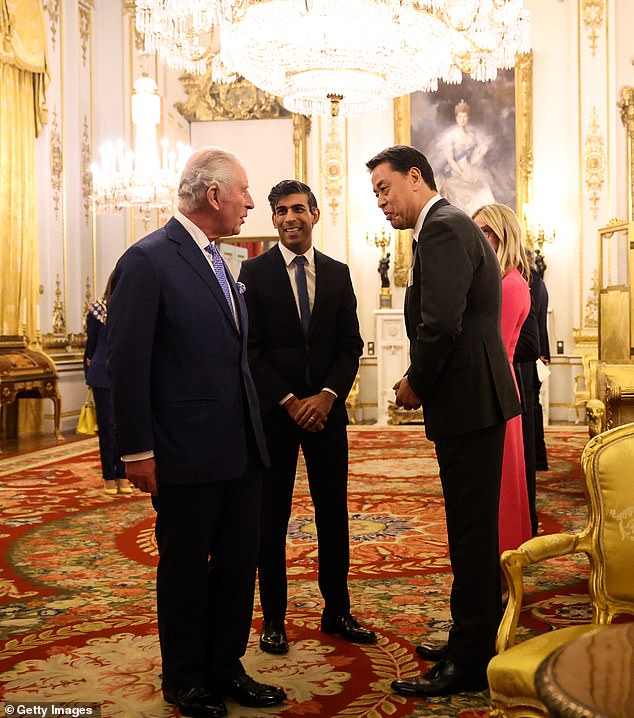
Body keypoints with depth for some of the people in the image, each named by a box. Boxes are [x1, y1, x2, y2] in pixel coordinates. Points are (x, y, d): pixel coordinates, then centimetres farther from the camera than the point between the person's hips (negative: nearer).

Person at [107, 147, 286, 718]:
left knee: (239, 562, 14)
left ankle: (225, 670, 30)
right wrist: (139, 451, -15)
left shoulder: (218, 263, 14)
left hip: (241, 450, 8)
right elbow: (127, 363, -14)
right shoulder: (148, 260, -12)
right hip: (188, 453, -8)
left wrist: (257, 429, 14)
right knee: (186, 567, 8)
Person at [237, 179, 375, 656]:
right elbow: (251, 349, -5)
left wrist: (327, 396, -9)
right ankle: (274, 617, 14)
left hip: (326, 409, 3)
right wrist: (290, 401, -12)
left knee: (334, 512, 8)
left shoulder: (338, 273, 9)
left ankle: (337, 611, 20)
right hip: (274, 411, -3)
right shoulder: (255, 272, -1)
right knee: (272, 516, 4)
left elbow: (351, 344, 6)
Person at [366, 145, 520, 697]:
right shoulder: (452, 226, 19)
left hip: (469, 401, -10)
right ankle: (472, 641, 30)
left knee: (472, 533, -2)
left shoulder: (442, 228, -14)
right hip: (476, 399, 10)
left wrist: (415, 385, -10)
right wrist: (421, 380, 10)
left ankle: (469, 663, 9)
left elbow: (441, 325, -25)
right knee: (474, 531, 17)